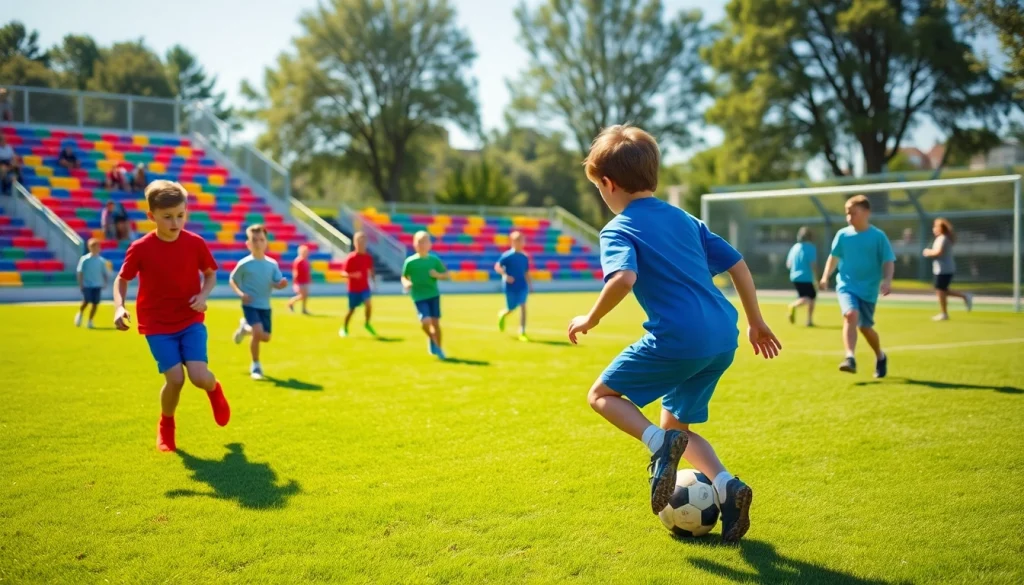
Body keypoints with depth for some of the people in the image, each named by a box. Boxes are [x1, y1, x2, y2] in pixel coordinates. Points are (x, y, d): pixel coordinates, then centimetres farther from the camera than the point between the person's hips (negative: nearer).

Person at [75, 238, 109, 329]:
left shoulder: (102, 261, 5)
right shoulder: (84, 259, -2)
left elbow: (104, 273, 9)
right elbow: (80, 272, -2)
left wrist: (105, 283, -5)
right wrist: (80, 284, -8)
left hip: (97, 285, 3)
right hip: (87, 285, -3)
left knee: (95, 303, -1)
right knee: (86, 301, -13)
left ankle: (90, 322, 12)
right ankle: (80, 314, 18)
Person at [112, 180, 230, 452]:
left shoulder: (195, 243, -6)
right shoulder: (140, 248, -11)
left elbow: (211, 274, 8)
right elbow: (121, 280, 2)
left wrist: (204, 295, -13)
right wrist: (119, 307, -15)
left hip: (191, 320, 1)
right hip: (157, 325, -1)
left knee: (199, 376, -15)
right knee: (175, 379, -12)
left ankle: (214, 390, 25)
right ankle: (165, 425, 19)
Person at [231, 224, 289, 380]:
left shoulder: (272, 264, -1)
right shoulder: (244, 264, -10)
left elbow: (277, 284, 1)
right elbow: (232, 280, 0)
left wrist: (282, 284, -23)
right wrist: (241, 293, -17)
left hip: (265, 306, 4)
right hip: (250, 305, -4)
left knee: (266, 337, 6)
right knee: (259, 332, -23)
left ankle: (245, 327, 39)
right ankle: (255, 365, 0)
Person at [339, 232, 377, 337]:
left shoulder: (368, 257, -2)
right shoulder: (350, 258, -15)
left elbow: (371, 270, 14)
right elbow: (343, 273, -15)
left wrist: (374, 279, 2)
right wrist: (352, 275, -33)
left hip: (364, 287, 3)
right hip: (353, 288, -3)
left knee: (368, 304, -21)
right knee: (352, 310, 7)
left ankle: (367, 324, 2)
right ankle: (344, 329, 30)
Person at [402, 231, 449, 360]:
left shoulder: (434, 260, 1)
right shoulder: (410, 261, -3)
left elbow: (446, 274, 8)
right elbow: (404, 277, 7)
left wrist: (438, 275, -12)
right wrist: (406, 283, -15)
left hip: (434, 295, 2)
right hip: (419, 297, -2)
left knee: (435, 322, 3)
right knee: (426, 321, -19)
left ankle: (438, 348, 20)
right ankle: (431, 340, 11)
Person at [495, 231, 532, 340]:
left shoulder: (525, 257, 7)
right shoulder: (507, 255, -9)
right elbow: (497, 267, -12)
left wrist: (529, 286, 13)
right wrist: (505, 276, -26)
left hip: (522, 286, 4)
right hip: (510, 286, -4)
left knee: (523, 306, -10)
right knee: (512, 309, 4)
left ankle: (522, 332, -9)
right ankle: (502, 315, 41)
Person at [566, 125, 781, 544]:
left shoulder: (617, 230, -3)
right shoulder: (685, 219, 19)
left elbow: (624, 278, -23)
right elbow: (738, 264, 19)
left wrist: (591, 318, -8)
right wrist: (755, 322, 27)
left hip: (677, 339, -7)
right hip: (723, 337, 7)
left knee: (602, 394, 13)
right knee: (676, 423, 23)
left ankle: (660, 444, -12)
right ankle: (727, 486, 0)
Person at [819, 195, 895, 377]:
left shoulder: (878, 236, -5)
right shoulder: (842, 235, 2)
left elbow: (889, 261, -3)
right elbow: (834, 257, 14)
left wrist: (887, 280, -20)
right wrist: (825, 277, 4)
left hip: (868, 289, -1)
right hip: (846, 285, 1)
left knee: (865, 327, 7)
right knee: (851, 314, -26)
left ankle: (880, 357, 36)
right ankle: (850, 358, -33)